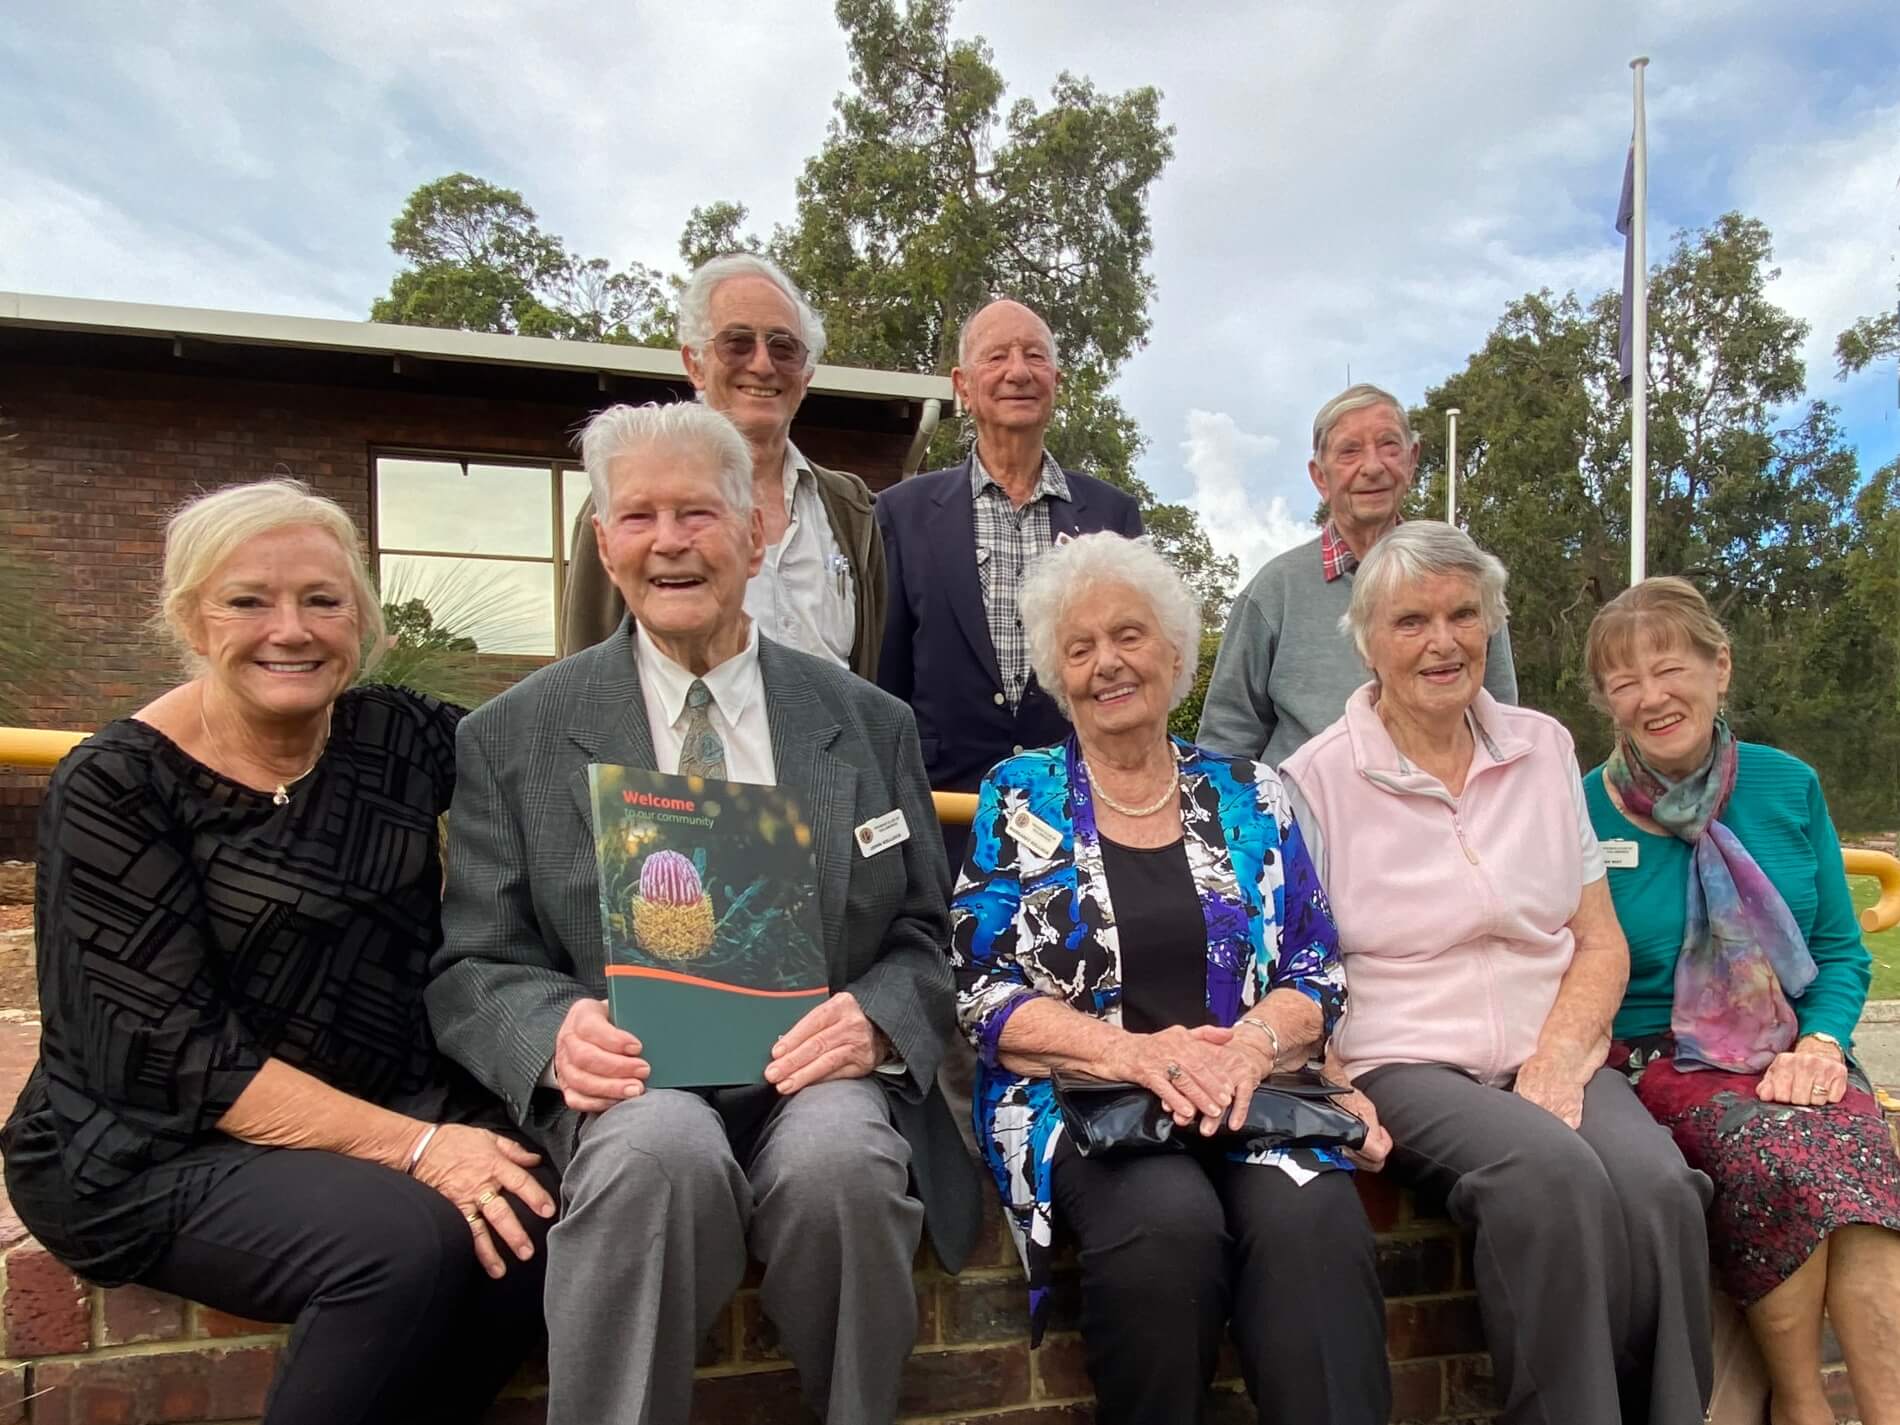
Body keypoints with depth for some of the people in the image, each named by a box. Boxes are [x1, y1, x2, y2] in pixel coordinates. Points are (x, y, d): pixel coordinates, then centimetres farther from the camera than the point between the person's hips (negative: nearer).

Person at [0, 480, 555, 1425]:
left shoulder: (394, 736, 1)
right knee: (406, 1242, -30)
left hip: (389, 1114, 5)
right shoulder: (119, 785, -12)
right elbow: (169, 1050, -18)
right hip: (156, 1147, -4)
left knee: (546, 1220, -21)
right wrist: (411, 1147, -24)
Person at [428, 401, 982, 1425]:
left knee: (837, 1156, -32)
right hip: (629, 1084, -1)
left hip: (815, 1075, 2)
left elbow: (928, 942, 9)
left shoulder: (871, 725, 10)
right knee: (661, 1149, -35)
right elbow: (473, 969, 5)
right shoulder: (511, 739, 6)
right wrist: (558, 1030, -17)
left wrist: (874, 1021, -13)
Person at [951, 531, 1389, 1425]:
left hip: (1249, 1092, 2)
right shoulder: (1019, 799, 5)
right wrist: (1133, 1052, -18)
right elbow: (983, 992, -3)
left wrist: (1246, 1044, -15)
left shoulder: (1249, 795, 11)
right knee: (1170, 1217, -31)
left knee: (1313, 1216, -31)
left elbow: (1316, 976, 7)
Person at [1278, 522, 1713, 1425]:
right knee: (1552, 1174, -32)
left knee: (1659, 1187, -27)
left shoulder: (1545, 749, 11)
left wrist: (1557, 1062, -6)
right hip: (1403, 1067, -3)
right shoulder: (1314, 782, -2)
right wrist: (1335, 1096, -18)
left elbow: (1601, 943, 11)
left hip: (1552, 1058, 4)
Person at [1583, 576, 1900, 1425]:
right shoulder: (1584, 812, -4)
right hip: (1663, 1064, -3)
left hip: (1794, 1057, 3)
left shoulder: (1789, 788, 6)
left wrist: (1821, 1045, -7)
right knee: (1779, 1155, -31)